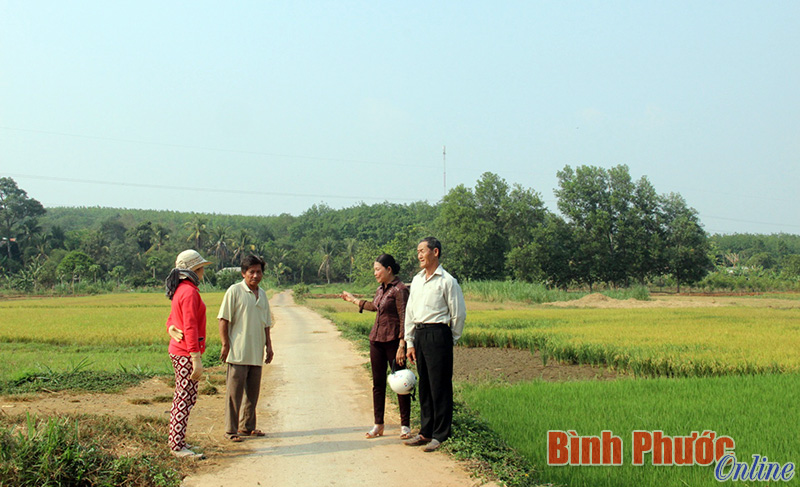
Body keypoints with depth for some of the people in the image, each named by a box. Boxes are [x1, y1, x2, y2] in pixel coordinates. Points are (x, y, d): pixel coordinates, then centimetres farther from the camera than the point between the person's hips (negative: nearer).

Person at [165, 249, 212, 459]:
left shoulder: (180, 290, 14)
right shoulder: (189, 292, -16)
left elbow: (171, 321, 23)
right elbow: (190, 327, -21)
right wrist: (196, 359, -21)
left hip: (178, 349, 10)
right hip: (187, 352, -10)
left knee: (182, 398, 14)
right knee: (186, 398, -6)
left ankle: (176, 442, 20)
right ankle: (178, 446, -2)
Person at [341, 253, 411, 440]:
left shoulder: (400, 289, -12)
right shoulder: (380, 289, 13)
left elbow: (404, 319, -16)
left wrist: (402, 346, -20)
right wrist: (353, 300, 40)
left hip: (393, 340, -8)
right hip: (376, 340, 8)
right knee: (378, 383, 10)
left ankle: (405, 425, 8)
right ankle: (378, 424, 18)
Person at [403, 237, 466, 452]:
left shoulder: (447, 281, -7)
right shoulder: (417, 280, 15)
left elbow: (459, 313, -5)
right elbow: (410, 312, 17)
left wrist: (450, 340, 2)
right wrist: (410, 342, 12)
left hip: (438, 334, -7)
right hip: (420, 334, 7)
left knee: (440, 386, -2)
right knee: (424, 385, 12)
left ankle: (440, 435, 6)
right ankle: (426, 432, 21)